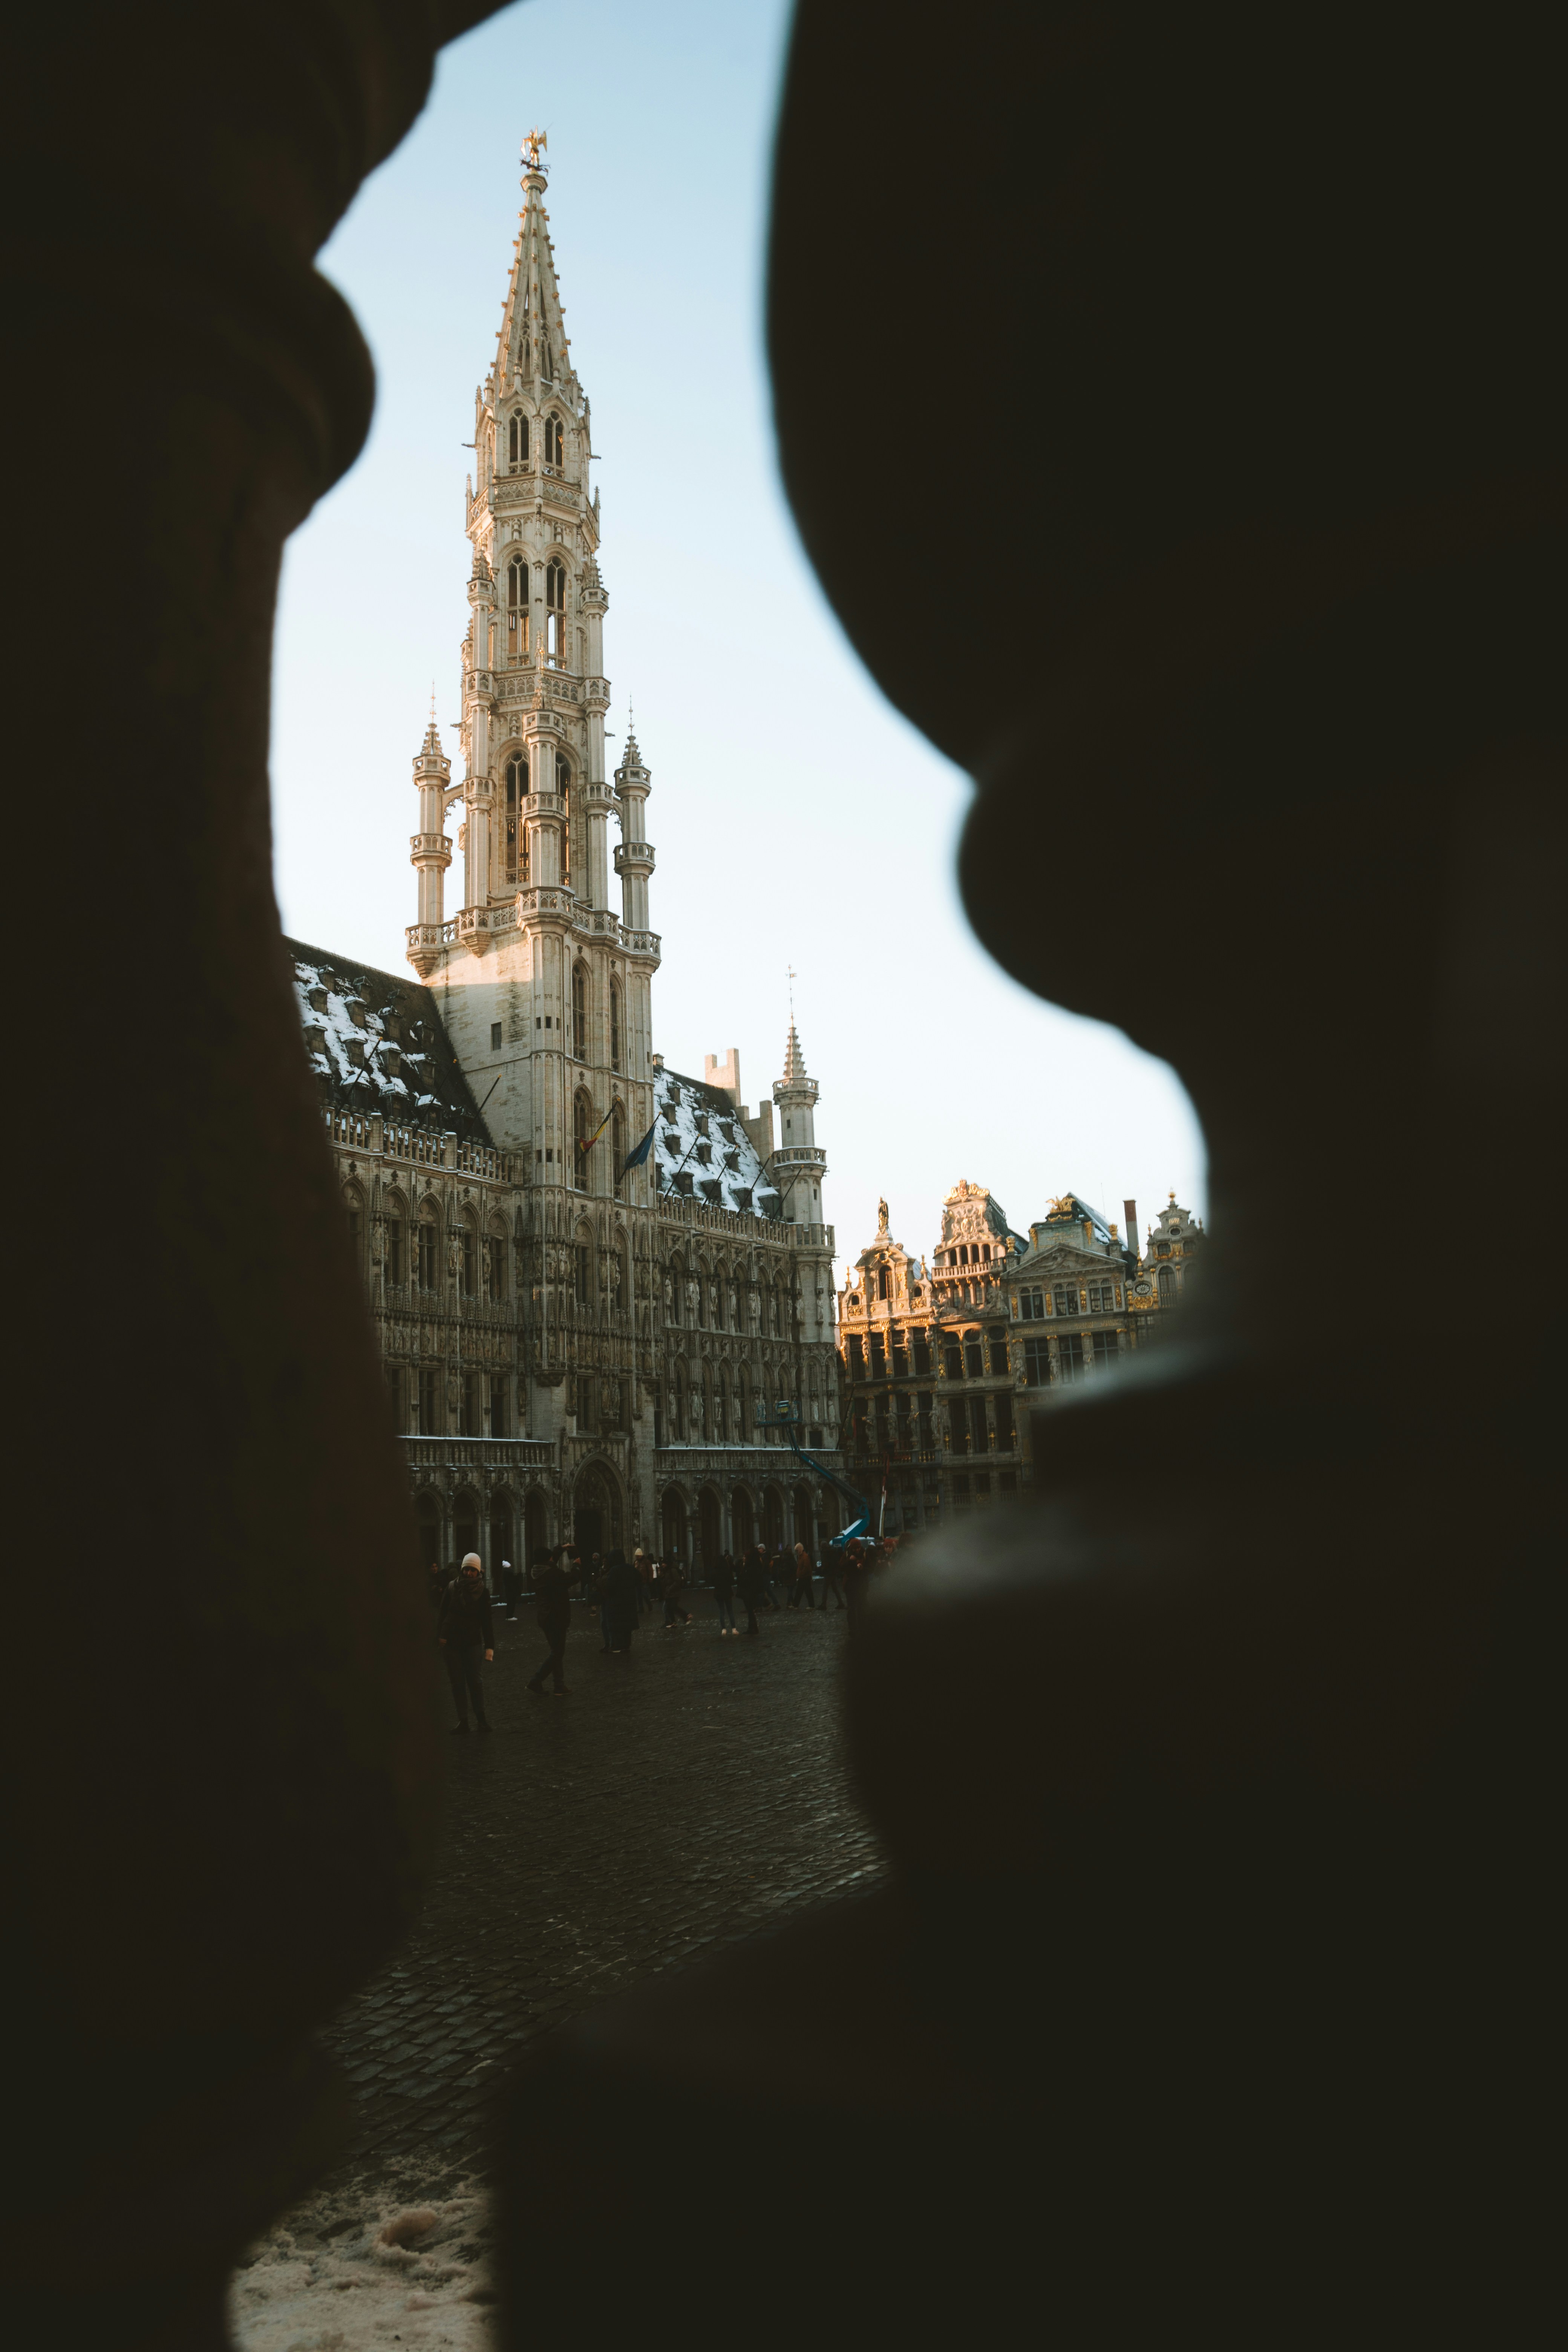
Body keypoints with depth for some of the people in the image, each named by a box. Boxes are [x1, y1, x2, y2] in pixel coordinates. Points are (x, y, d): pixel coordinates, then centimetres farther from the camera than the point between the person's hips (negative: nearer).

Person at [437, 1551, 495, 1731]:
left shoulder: (482, 1592, -4)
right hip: (451, 1641, 2)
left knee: (474, 1680, -6)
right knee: (457, 1681, 3)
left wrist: (489, 1647, -8)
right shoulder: (452, 1588, -2)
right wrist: (440, 1635, -6)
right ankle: (462, 1720, 10)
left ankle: (481, 1717, 7)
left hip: (472, 1642, -2)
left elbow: (487, 1622, -4)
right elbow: (443, 1613, 4)